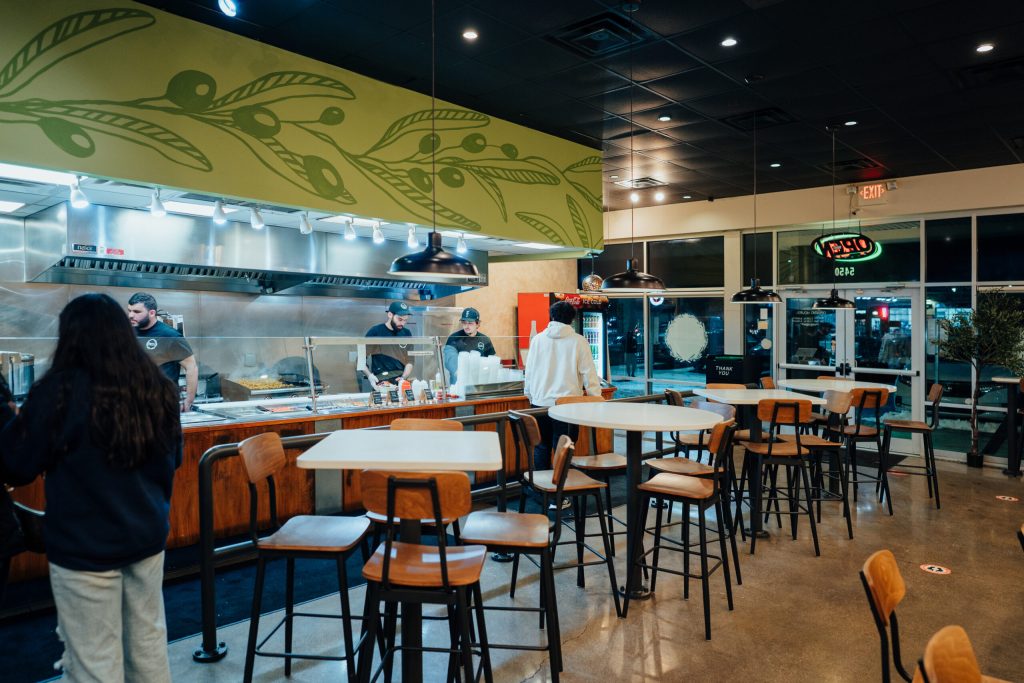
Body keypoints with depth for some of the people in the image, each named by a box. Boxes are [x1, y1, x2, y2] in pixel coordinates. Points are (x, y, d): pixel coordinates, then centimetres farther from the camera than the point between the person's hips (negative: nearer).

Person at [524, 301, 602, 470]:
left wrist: (530, 396, 23)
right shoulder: (578, 341, -4)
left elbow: (529, 372, 10)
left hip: (540, 402, 3)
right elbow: (589, 374, -4)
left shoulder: (538, 339, 4)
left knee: (541, 447, 14)